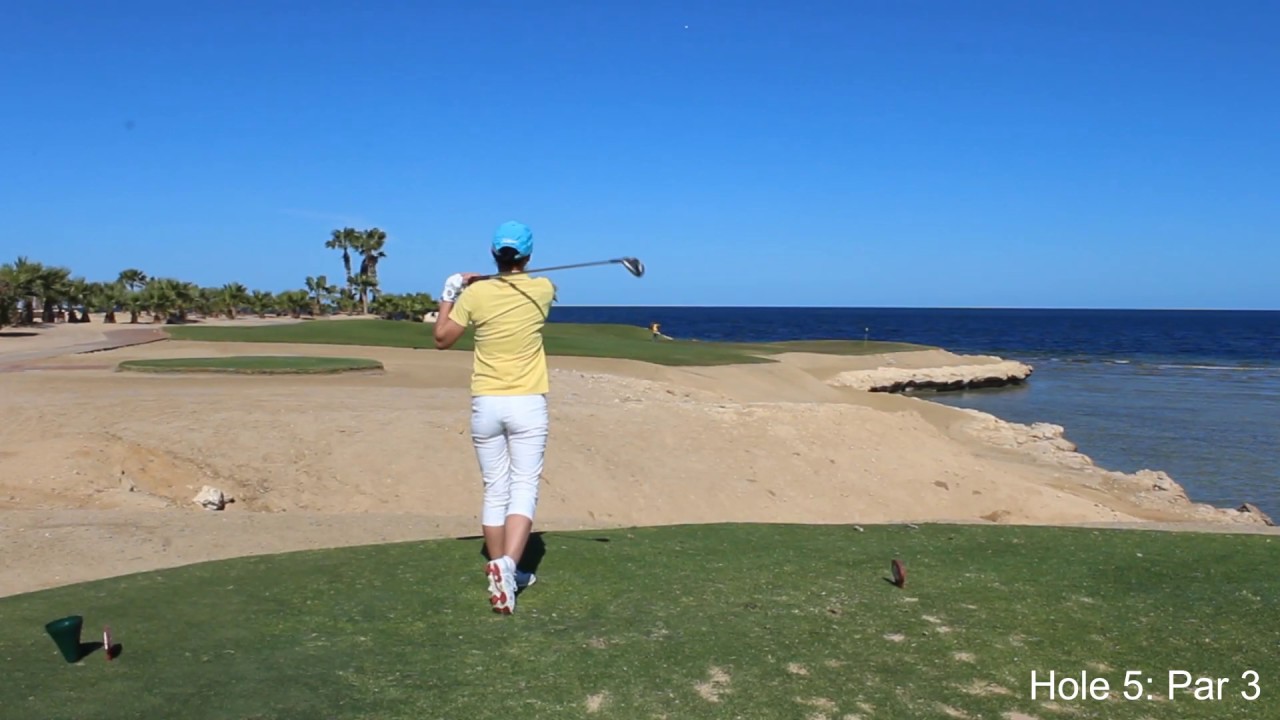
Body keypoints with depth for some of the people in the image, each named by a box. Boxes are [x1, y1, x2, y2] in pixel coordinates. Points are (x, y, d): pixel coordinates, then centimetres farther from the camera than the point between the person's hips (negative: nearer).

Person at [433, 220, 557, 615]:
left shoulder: (475, 294, -4)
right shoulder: (542, 290, -2)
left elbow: (442, 339, 7)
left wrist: (449, 295, 18)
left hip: (486, 405, 1)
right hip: (527, 405, -1)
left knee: (495, 490, 11)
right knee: (523, 489, -3)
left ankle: (501, 572, 20)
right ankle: (506, 565, -21)